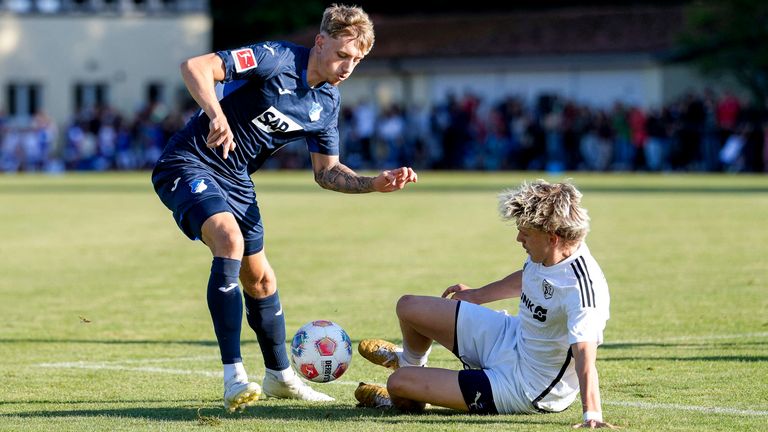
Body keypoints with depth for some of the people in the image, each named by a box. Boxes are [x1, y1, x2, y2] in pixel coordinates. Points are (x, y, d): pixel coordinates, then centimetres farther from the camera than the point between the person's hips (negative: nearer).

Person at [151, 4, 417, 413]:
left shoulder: (327, 103, 3)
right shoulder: (276, 59, -20)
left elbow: (327, 172, 10)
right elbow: (194, 67, -29)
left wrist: (376, 183, -7)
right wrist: (217, 116, -44)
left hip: (236, 179, 8)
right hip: (189, 163, -8)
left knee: (260, 279, 15)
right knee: (229, 238, -30)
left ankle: (280, 376, 35)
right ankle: (234, 378, -29)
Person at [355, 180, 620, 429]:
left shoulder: (581, 286, -36)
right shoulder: (545, 255, -9)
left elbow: (585, 354, -44)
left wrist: (591, 415, -56)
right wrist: (477, 295, 31)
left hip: (526, 391, -9)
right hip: (511, 338, 9)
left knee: (399, 382, -11)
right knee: (408, 307, 16)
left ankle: (405, 401, 31)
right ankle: (409, 360, 53)